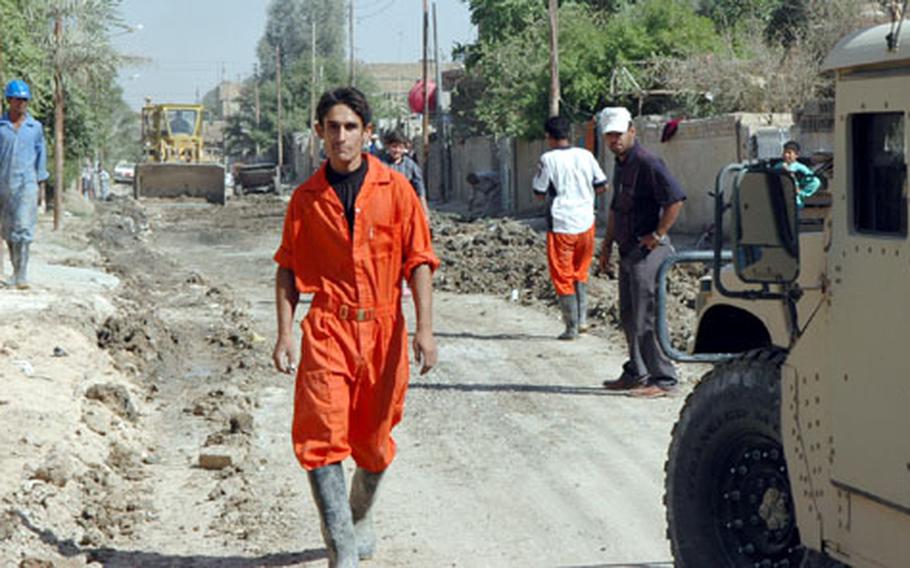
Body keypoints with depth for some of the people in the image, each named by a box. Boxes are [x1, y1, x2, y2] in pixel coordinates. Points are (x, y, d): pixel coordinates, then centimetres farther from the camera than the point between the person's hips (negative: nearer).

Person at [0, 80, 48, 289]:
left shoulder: (35, 127, 7)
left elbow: (41, 155, 13)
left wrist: (41, 184, 9)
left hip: (26, 182, -1)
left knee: (23, 227, -12)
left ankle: (22, 274, -14)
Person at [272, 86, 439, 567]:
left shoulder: (395, 189, 2)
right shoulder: (306, 197, 5)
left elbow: (418, 260, 1)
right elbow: (288, 268, 10)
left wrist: (424, 328, -8)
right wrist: (285, 333, 1)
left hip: (383, 329, 1)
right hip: (327, 329, 0)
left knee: (374, 441, 12)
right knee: (321, 437, -14)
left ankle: (361, 519, 38)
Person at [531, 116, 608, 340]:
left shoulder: (548, 159, -11)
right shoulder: (585, 155, 1)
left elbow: (539, 193, -5)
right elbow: (602, 186, 7)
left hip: (561, 225, -4)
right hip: (586, 222, 4)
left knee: (563, 277, 5)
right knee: (580, 273, 22)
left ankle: (571, 327, 6)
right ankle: (582, 319, 15)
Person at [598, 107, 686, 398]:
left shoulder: (647, 163, -16)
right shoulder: (620, 164, 15)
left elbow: (676, 199, -24)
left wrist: (657, 235, -19)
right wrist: (606, 247, 22)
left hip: (647, 251, -10)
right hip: (628, 251, 10)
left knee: (647, 318, -8)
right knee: (629, 316, 15)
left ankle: (663, 379, -3)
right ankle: (636, 373, 26)